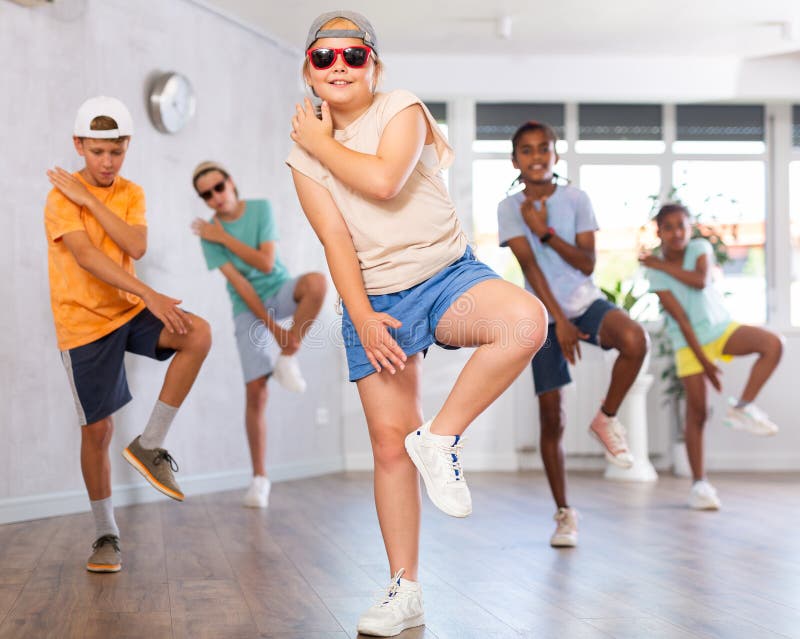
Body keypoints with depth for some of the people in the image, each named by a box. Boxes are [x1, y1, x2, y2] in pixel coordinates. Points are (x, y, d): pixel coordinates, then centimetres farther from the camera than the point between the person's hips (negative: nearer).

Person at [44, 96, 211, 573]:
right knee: (98, 428, -1)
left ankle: (150, 445, -11)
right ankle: (106, 535, 17)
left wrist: (90, 200, -17)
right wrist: (151, 296, -33)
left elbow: (137, 248, -12)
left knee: (199, 334, -23)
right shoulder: (62, 196, -10)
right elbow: (87, 257, -24)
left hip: (130, 310, 4)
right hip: (85, 323, -4)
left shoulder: (131, 193, 6)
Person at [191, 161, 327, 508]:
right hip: (249, 309, -1)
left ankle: (287, 360, -17)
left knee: (316, 282, -35)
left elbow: (266, 262, -15)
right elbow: (238, 283, -15)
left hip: (280, 289, 1)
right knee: (255, 392, -10)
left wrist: (224, 237, -17)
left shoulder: (261, 208, -7)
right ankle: (260, 477, 3)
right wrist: (273, 328, -20)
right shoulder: (209, 235, -9)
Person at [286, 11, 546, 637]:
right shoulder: (304, 154, 5)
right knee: (389, 440, -1)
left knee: (526, 321, -34)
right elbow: (336, 240, -3)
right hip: (375, 299, 2)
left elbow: (384, 180, -23)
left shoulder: (401, 109, -3)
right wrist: (362, 317, -13)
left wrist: (323, 141, -8)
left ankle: (441, 439, -16)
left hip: (448, 274, -2)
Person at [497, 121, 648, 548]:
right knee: (552, 417, -1)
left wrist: (545, 231, -17)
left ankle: (607, 420, -8)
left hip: (587, 303, 1)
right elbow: (530, 266, -12)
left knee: (634, 340, -33)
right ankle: (564, 513, 12)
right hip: (544, 316, 0)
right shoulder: (509, 209, -3)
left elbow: (587, 264, -7)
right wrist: (559, 321, -20)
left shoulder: (575, 199, -1)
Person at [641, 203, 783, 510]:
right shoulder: (655, 274, -14)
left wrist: (663, 265, -23)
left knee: (772, 344, -24)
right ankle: (699, 483, 3)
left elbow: (701, 280, -29)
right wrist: (703, 360, -19)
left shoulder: (700, 248, -8)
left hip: (721, 326, 3)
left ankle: (742, 408, -16)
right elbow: (681, 319, -17)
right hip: (690, 341, -3)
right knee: (697, 413, -6)